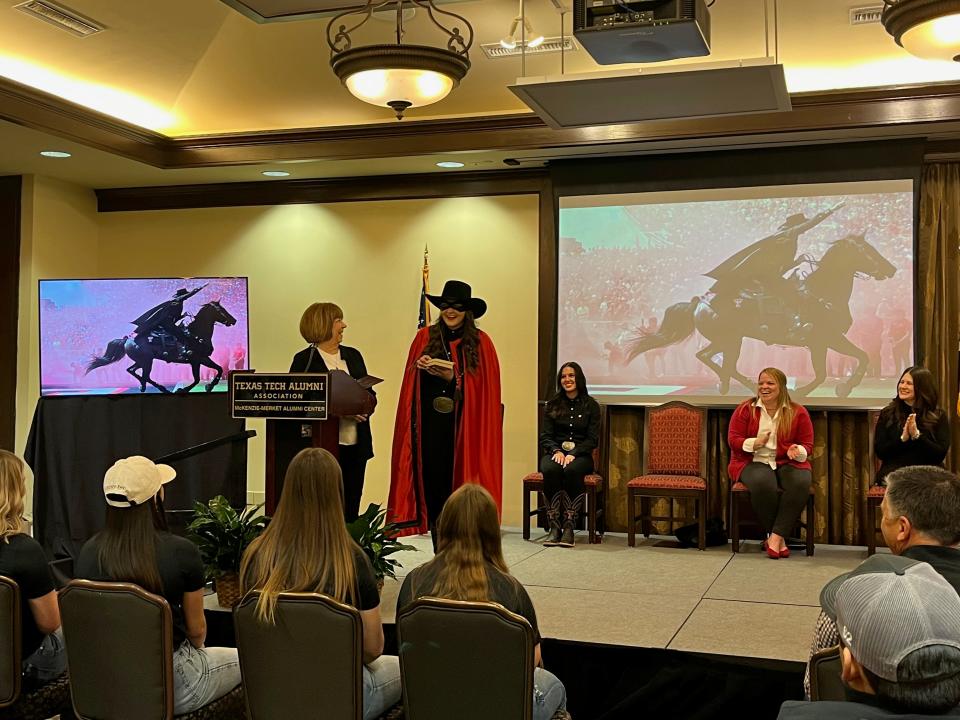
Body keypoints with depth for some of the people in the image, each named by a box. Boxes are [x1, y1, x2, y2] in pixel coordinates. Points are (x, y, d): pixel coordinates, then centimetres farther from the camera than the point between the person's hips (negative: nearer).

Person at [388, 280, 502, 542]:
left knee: (459, 485, -1)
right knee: (434, 484, 2)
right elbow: (410, 382, 13)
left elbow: (484, 386, -2)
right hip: (430, 425, 2)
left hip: (465, 428, -2)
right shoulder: (425, 337, 8)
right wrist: (419, 367, -7)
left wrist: (453, 379, -15)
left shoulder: (481, 343, 2)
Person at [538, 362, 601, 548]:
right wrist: (557, 451, -13)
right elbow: (545, 436, 7)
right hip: (555, 452, 1)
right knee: (550, 469, -35)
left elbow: (593, 439, 1)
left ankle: (569, 527, -32)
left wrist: (573, 454, -15)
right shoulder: (552, 405, 13)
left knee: (572, 470, -37)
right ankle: (554, 527, -32)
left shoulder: (591, 405, 7)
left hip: (581, 455, -1)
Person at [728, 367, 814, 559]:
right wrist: (754, 443, -18)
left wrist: (797, 450, -17)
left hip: (787, 462, 1)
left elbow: (807, 444, 7)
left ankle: (775, 535, -27)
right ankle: (778, 538, -20)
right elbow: (733, 440, 0)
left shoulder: (798, 412, 6)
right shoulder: (745, 409, 5)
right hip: (753, 462, -1)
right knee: (763, 483, -37)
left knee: (801, 482, -33)